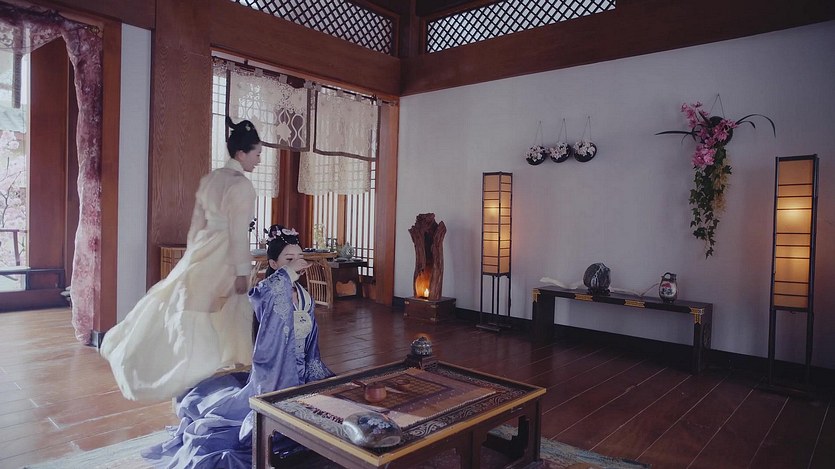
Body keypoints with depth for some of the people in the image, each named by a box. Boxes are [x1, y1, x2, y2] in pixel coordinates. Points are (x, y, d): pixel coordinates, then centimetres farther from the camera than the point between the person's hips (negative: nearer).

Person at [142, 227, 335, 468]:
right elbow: (256, 297, -46)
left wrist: (325, 378, 9)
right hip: (270, 377, -6)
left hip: (300, 377, 7)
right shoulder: (267, 294, -17)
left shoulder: (305, 297, 3)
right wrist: (288, 271, -38)